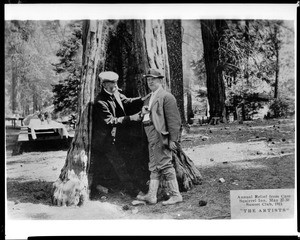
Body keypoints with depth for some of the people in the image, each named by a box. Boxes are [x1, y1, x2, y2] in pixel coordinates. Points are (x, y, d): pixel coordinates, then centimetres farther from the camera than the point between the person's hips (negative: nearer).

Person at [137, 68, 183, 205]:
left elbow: (173, 119, -14)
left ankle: (176, 195, 0)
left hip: (161, 135, -9)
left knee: (164, 164, -7)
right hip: (151, 137, 9)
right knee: (154, 167, 11)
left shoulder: (166, 97, -8)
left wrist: (173, 139, -19)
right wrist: (143, 111, 1)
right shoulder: (149, 98, 21)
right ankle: (151, 196, 16)